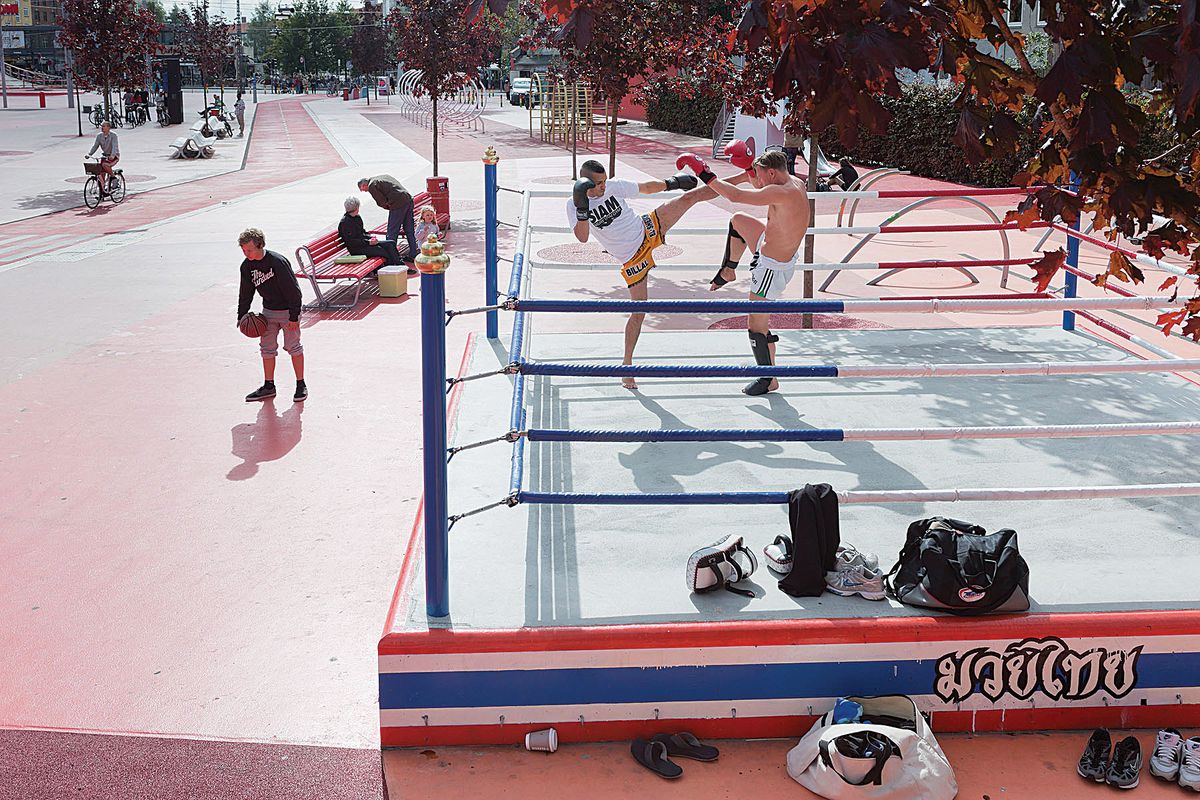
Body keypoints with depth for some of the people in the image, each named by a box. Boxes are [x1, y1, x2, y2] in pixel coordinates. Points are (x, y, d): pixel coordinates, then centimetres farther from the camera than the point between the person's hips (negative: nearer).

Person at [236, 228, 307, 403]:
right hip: (268, 311, 7)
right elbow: (246, 293, 9)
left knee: (293, 346, -2)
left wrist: (294, 316, -21)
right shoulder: (247, 266, -4)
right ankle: (268, 386, 19)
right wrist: (242, 316, 5)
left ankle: (301, 385, 10)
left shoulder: (277, 262, -25)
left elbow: (293, 290, -22)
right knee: (267, 348, 8)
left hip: (287, 311, -7)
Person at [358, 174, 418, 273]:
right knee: (409, 230, 16)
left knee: (392, 233, -1)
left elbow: (382, 202, -5)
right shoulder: (383, 177, 23)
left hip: (398, 204, -8)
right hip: (409, 199, 9)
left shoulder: (372, 186, -2)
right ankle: (413, 255, 22)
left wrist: (389, 206, 13)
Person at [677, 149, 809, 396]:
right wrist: (754, 167, 10)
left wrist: (706, 176, -22)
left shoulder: (782, 194, -32)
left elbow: (736, 195, -30)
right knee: (738, 220, 29)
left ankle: (769, 380, 15)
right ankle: (728, 270, 47)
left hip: (772, 267, -10)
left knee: (756, 325, 1)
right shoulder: (795, 182, -3)